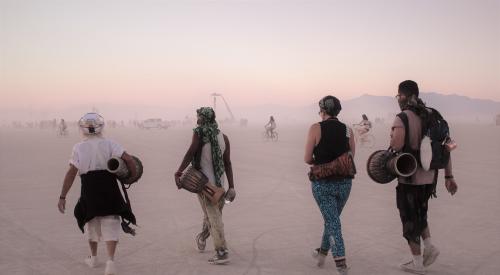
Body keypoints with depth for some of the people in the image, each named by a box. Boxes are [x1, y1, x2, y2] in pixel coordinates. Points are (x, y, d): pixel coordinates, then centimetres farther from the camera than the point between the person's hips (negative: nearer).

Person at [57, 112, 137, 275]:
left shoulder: (78, 148, -2)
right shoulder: (109, 144, -2)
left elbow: (71, 173, -8)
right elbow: (128, 159, -10)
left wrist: (62, 197, -6)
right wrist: (133, 175, 8)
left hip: (89, 190, 1)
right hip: (109, 189, -1)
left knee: (92, 222, 21)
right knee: (111, 224, 4)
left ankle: (93, 258, 37)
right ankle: (110, 261, -12)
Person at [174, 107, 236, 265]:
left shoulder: (199, 133, -7)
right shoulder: (223, 137, 6)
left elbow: (190, 153, -21)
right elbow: (227, 163, 4)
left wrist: (178, 173, -24)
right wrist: (231, 187, 5)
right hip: (219, 184, 5)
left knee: (213, 217, -4)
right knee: (213, 215, 22)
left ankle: (222, 252, -8)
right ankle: (201, 240, 45)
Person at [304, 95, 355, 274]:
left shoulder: (316, 128, -8)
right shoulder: (348, 130, 2)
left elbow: (307, 159, -7)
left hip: (322, 183, -4)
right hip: (344, 182, 4)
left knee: (333, 222, 1)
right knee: (332, 218, 21)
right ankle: (322, 253, 38)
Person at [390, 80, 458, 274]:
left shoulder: (403, 118, -16)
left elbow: (397, 145, -32)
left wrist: (392, 144, -8)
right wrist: (448, 176, 9)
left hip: (409, 178, -7)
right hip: (429, 177, 7)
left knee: (410, 218, 8)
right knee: (420, 212, 27)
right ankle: (429, 247, 13)